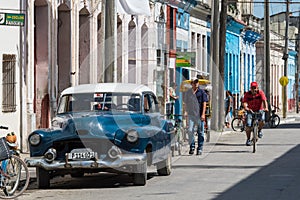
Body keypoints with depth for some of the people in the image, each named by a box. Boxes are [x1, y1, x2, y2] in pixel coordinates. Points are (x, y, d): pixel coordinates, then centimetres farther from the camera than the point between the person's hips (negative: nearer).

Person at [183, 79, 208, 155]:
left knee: (200, 132, 3)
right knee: (190, 130, -10)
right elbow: (186, 102, 19)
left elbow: (204, 103, -3)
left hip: (199, 115, -2)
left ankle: (200, 149, 12)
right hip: (191, 114, 2)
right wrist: (187, 112, 14)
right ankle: (192, 146, 4)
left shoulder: (202, 92, 1)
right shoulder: (188, 92, 9)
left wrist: (203, 114, -12)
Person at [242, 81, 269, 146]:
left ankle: (259, 130, 4)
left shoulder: (260, 92, -13)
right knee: (248, 125, -16)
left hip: (259, 110, 0)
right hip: (250, 111, 0)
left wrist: (266, 108, -44)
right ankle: (248, 139, 2)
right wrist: (246, 108, -45)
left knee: (262, 121, -28)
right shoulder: (247, 94, -12)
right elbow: (244, 102, -23)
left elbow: (264, 100, -25)